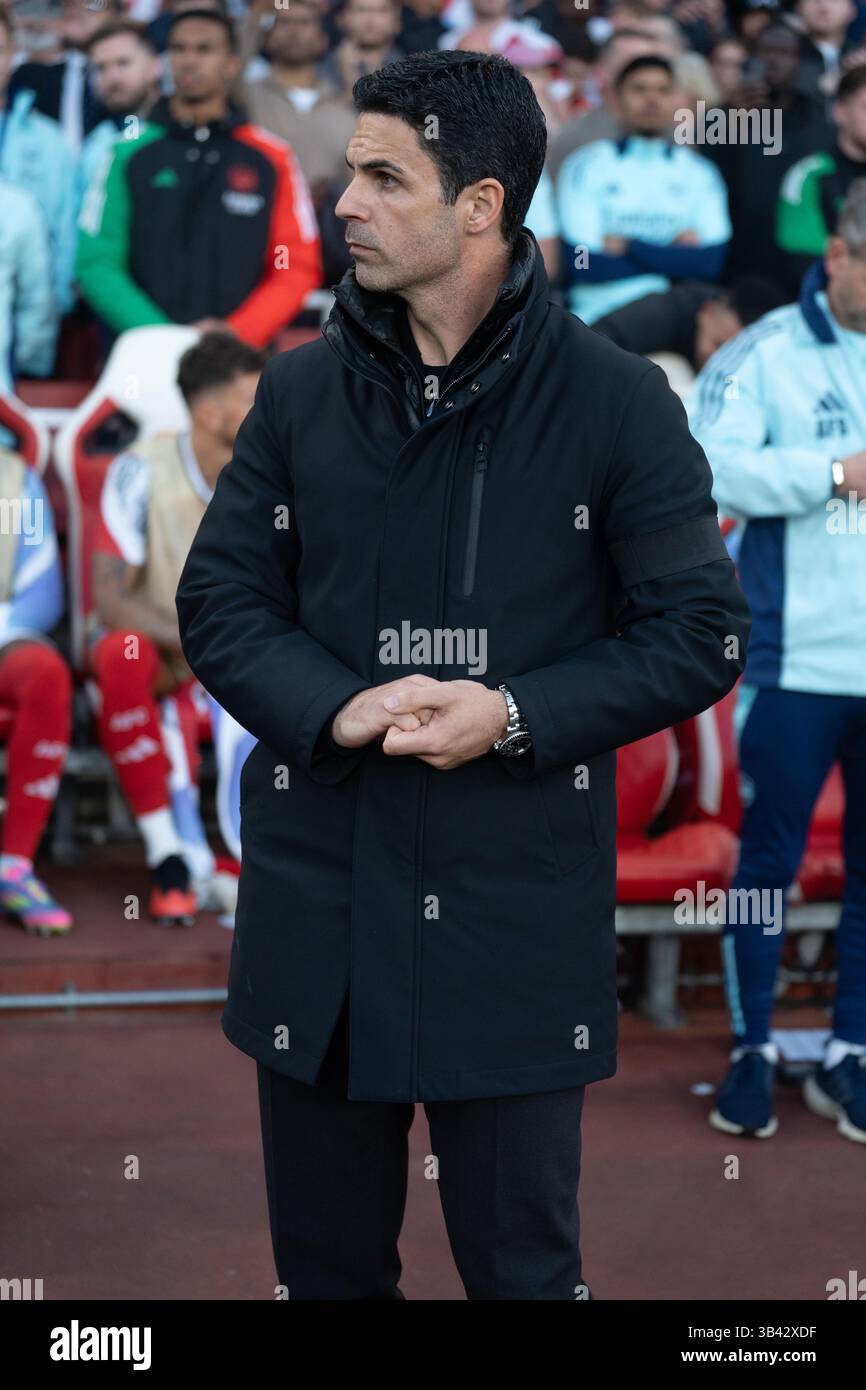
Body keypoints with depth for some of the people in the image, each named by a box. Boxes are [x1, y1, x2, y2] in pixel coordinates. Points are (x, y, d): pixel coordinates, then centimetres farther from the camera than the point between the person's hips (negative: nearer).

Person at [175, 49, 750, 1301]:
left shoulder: (617, 403, -5)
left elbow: (703, 630, -3)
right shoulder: (302, 390, 5)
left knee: (523, 1262, 8)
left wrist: (516, 716, -17)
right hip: (317, 905, 4)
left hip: (517, 912, -3)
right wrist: (334, 709, -15)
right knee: (324, 1259, 16)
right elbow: (219, 599, 5)